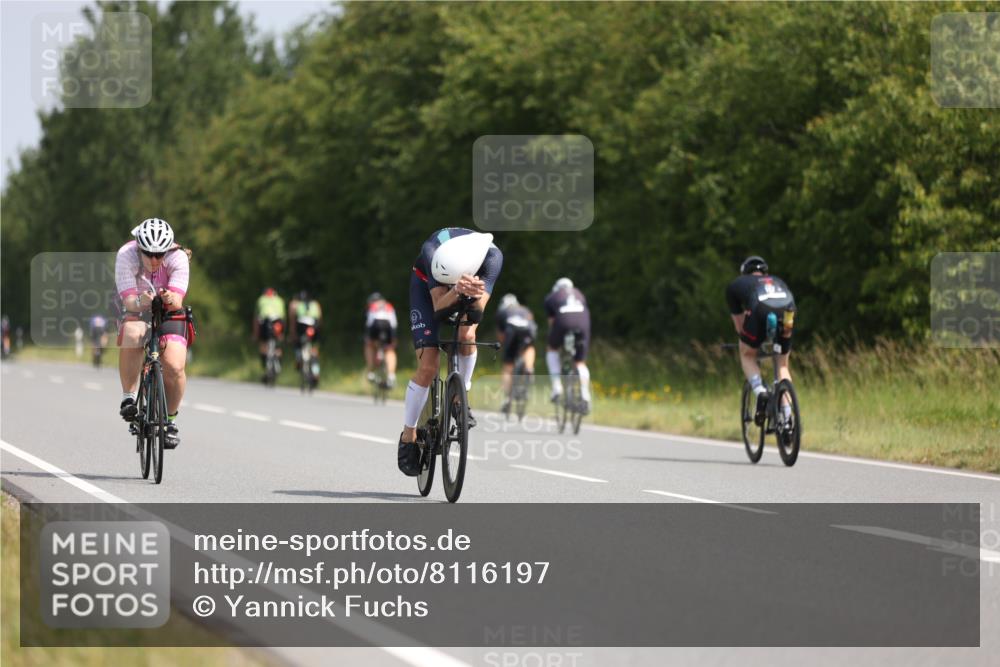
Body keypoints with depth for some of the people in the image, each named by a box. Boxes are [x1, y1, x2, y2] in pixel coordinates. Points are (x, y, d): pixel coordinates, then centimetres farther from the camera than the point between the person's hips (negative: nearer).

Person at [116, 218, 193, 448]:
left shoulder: (178, 258, -23)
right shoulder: (126, 255, -25)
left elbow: (177, 302, -30)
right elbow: (128, 300, -29)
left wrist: (171, 299, -53)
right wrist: (139, 301, -51)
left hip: (169, 315, 1)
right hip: (137, 311, -1)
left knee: (174, 368, -21)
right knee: (132, 333, -38)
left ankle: (170, 418, 6)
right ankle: (129, 397, -23)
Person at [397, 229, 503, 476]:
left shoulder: (493, 257, -37)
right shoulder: (432, 251, -41)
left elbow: (477, 313, -39)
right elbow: (439, 307, -43)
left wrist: (473, 295, -61)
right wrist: (457, 291, -63)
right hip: (425, 285, -1)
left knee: (466, 334, -31)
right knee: (428, 367, -14)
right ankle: (408, 436, 4)